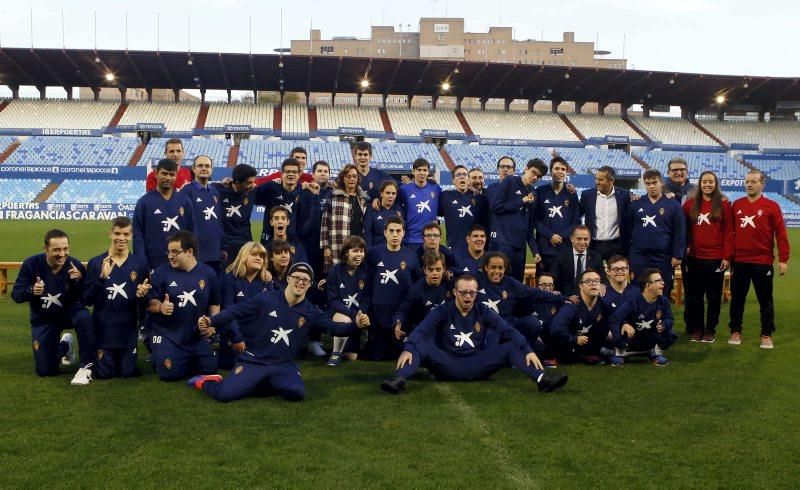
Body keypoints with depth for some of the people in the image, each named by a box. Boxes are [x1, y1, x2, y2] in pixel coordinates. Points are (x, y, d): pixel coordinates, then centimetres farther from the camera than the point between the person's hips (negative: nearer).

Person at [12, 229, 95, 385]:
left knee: (84, 318, -39)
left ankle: (86, 366, -23)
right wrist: (31, 291, -34)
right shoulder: (32, 264, -18)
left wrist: (80, 280, -37)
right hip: (43, 319, 2)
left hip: (70, 312, -1)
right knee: (45, 371, 2)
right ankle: (64, 346, 36)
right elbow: (16, 295, -12)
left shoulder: (75, 265, -20)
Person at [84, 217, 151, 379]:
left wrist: (141, 296, -19)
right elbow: (87, 300, -8)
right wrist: (102, 277, -21)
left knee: (128, 372, 5)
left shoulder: (140, 264, -1)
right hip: (103, 329, -1)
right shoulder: (96, 263, -3)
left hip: (128, 331, 1)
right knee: (104, 373, 4)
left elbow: (146, 302, 4)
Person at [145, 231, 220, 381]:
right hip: (166, 334, -3)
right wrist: (160, 307, -28)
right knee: (171, 373, -14)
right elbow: (150, 303, -7)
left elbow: (214, 304, 9)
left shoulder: (208, 273, -1)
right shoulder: (162, 272, -8)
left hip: (197, 335, 3)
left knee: (209, 368, 3)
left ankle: (186, 358, 33)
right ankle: (157, 355, 21)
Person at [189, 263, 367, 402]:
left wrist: (355, 326, -18)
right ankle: (205, 381, 15)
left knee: (297, 392, -28)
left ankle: (266, 384, 4)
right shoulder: (266, 299, -3)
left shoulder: (310, 312, 4)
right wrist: (211, 322, -14)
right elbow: (235, 311, -1)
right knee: (225, 394, -23)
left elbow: (333, 327, -1)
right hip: (254, 361, -3)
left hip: (284, 365, 3)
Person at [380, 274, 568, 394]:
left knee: (511, 348, -16)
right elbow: (421, 330, -12)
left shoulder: (484, 312, 8)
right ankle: (399, 379, -50)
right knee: (419, 347, -25)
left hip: (477, 365, 2)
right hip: (448, 365, -1)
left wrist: (528, 350, -19)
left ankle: (542, 379, -35)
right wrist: (407, 348, -32)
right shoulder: (442, 311, 3)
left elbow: (508, 331, -2)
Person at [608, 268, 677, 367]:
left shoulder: (664, 300, -10)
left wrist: (663, 325, -28)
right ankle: (619, 353, -1)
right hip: (632, 338, -3)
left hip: (650, 339, 4)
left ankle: (656, 353, 9)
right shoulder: (633, 302, -23)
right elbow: (613, 319, -26)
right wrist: (624, 324, -47)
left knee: (670, 334, -22)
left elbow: (669, 319, -4)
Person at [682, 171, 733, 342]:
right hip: (694, 258, 2)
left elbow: (729, 232, -3)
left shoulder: (724, 204, -1)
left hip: (716, 258, -2)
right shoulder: (690, 203, 4)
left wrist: (727, 256, -7)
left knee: (714, 296, 8)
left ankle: (710, 329, 18)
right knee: (694, 296, 8)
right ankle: (696, 329, 19)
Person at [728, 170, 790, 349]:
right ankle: (735, 332, 21)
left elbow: (781, 234, -5)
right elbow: (730, 232, 8)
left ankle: (767, 335, 15)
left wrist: (783, 259, -9)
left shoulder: (771, 206, -3)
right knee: (737, 298, 9)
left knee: (765, 300, 5)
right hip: (739, 261, 3)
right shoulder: (736, 205, 6)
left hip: (763, 262, -3)